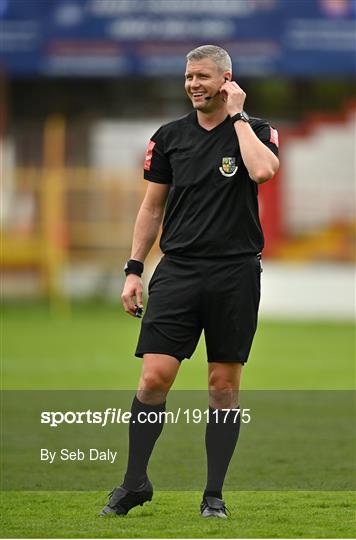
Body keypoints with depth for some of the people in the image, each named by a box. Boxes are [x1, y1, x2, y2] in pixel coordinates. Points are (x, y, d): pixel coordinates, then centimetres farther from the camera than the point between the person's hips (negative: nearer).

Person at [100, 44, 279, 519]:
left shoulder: (256, 130, 1)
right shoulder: (170, 137, 9)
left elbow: (262, 170, -22)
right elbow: (152, 207, 14)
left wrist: (236, 115, -12)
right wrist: (134, 270, 8)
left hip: (236, 271, -2)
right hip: (178, 270, 2)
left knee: (224, 384, 3)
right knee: (154, 377, -7)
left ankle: (214, 493, 11)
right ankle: (135, 483, 7)